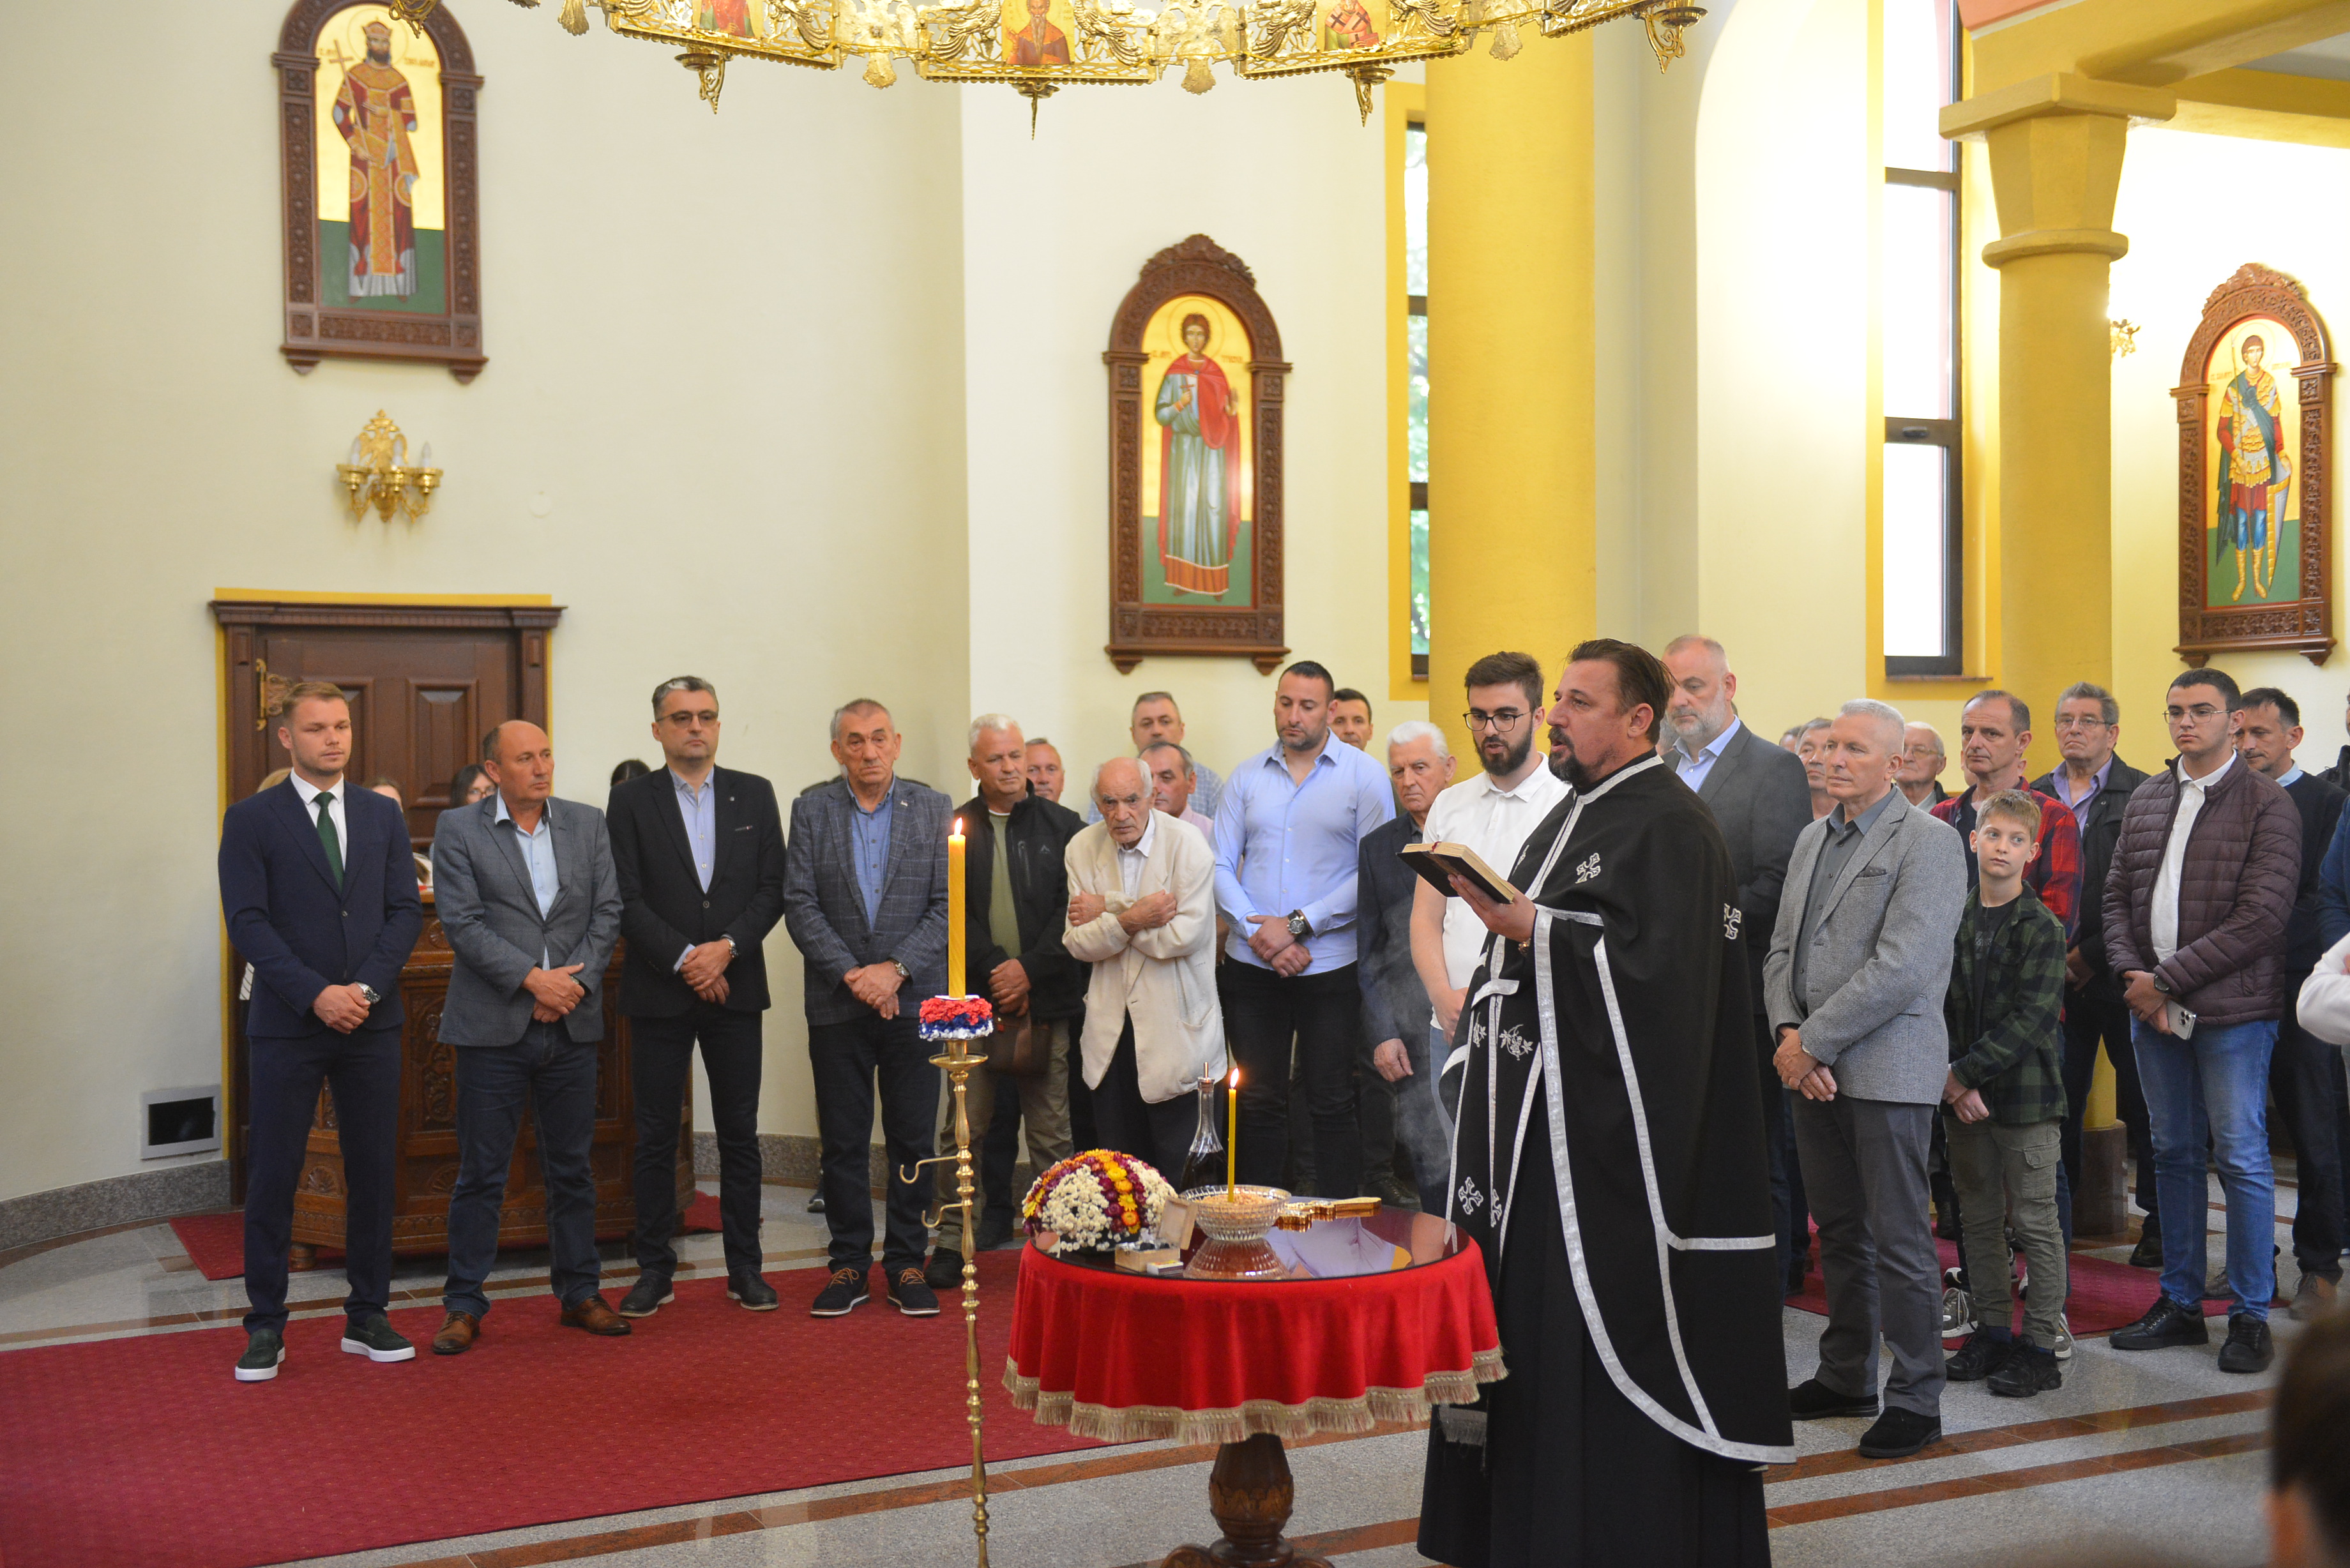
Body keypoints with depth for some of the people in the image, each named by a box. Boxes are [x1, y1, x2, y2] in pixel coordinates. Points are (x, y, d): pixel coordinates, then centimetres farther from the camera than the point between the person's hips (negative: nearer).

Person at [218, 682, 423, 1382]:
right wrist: (315, 995, -15)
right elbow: (247, 922, -6)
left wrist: (367, 988, -9)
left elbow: (406, 911, 6)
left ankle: (368, 1317, 16)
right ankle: (265, 1327, 11)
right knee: (273, 1175, 1)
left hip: (372, 1022, 3)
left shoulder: (383, 815, 11)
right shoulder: (251, 819, 1)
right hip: (287, 1025, -3)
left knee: (373, 1172, 6)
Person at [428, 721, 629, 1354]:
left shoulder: (587, 824, 9)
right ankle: (465, 1306, 11)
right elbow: (463, 923, -9)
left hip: (572, 1022, 3)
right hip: (493, 1027, -3)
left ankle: (580, 1292, 21)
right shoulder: (457, 829, 0)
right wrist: (531, 979, -16)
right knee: (481, 1173, 2)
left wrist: (574, 982, -8)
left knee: (573, 1167, 11)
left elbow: (607, 913, 5)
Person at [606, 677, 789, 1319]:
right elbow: (626, 900, -5)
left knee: (739, 1133, 6)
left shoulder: (755, 795, 8)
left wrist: (727, 947, -11)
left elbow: (772, 890, 3)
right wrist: (685, 958, -13)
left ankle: (745, 1267, 14)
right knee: (656, 1138, 4)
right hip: (659, 992, -2)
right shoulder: (630, 799, 2)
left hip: (735, 987, 2)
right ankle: (654, 1271, 12)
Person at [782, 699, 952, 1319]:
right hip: (838, 1004, 0)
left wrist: (895, 969, -12)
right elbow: (800, 905, -2)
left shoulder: (933, 809, 3)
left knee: (912, 1139, 4)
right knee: (843, 1144, 5)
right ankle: (848, 1266, 15)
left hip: (914, 998, 0)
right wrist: (851, 975, -11)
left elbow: (946, 906, -1)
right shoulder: (812, 809, 3)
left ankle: (906, 1265, 14)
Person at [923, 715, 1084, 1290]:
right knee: (963, 1125, 0)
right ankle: (954, 1238, 8)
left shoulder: (1062, 826, 8)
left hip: (1046, 998, 0)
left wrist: (1029, 968, -8)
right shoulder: (953, 829, 7)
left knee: (1051, 1130, 3)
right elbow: (952, 914, 1)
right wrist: (996, 969, -9)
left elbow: (1073, 911, 2)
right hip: (974, 997, 0)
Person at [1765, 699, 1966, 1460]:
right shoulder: (1812, 839, 16)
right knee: (1838, 1230, 14)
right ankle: (1846, 1376, 26)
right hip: (1816, 1069, 7)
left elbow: (1901, 969, -17)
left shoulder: (1929, 842, -9)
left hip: (1888, 1069, -7)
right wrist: (1788, 1033, -3)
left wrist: (1812, 1040, -15)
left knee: (1899, 1238, -1)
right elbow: (1782, 949, 15)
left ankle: (1916, 1398, 10)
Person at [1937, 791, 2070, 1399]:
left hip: (2025, 1093, -5)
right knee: (1979, 1218, 13)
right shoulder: (1953, 919, 5)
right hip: (1962, 1096, 5)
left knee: (2035, 1222, 2)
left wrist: (1964, 1072, -17)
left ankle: (2041, 1346, 11)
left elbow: (2029, 1019, -15)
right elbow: (1940, 1006, 5)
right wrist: (1953, 1085, -6)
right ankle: (1992, 1332, 25)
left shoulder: (2042, 928, -8)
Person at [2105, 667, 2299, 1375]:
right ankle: (2180, 1303, 21)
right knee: (2174, 1155, 12)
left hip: (2232, 1010, -5)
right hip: (2154, 1007, 5)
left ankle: (2251, 1316, 11)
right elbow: (2118, 896, 12)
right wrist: (2133, 978, -4)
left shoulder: (2267, 804, -6)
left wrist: (2167, 980, -14)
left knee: (2241, 1158, 0)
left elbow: (2262, 917, -14)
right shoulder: (2146, 798, 12)